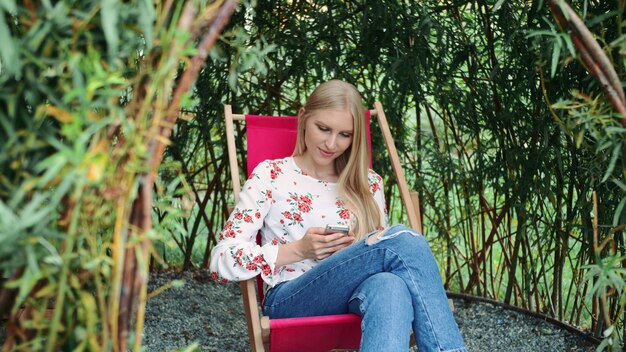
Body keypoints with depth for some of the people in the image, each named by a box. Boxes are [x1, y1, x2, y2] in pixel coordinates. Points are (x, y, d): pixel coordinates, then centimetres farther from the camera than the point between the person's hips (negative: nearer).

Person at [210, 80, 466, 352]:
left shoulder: (368, 184, 19)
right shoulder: (271, 175, 8)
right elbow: (221, 261, 1)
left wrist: (355, 250, -5)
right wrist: (299, 250, -11)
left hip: (358, 297, 3)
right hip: (291, 300, -3)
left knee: (389, 285, -39)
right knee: (404, 240, -30)